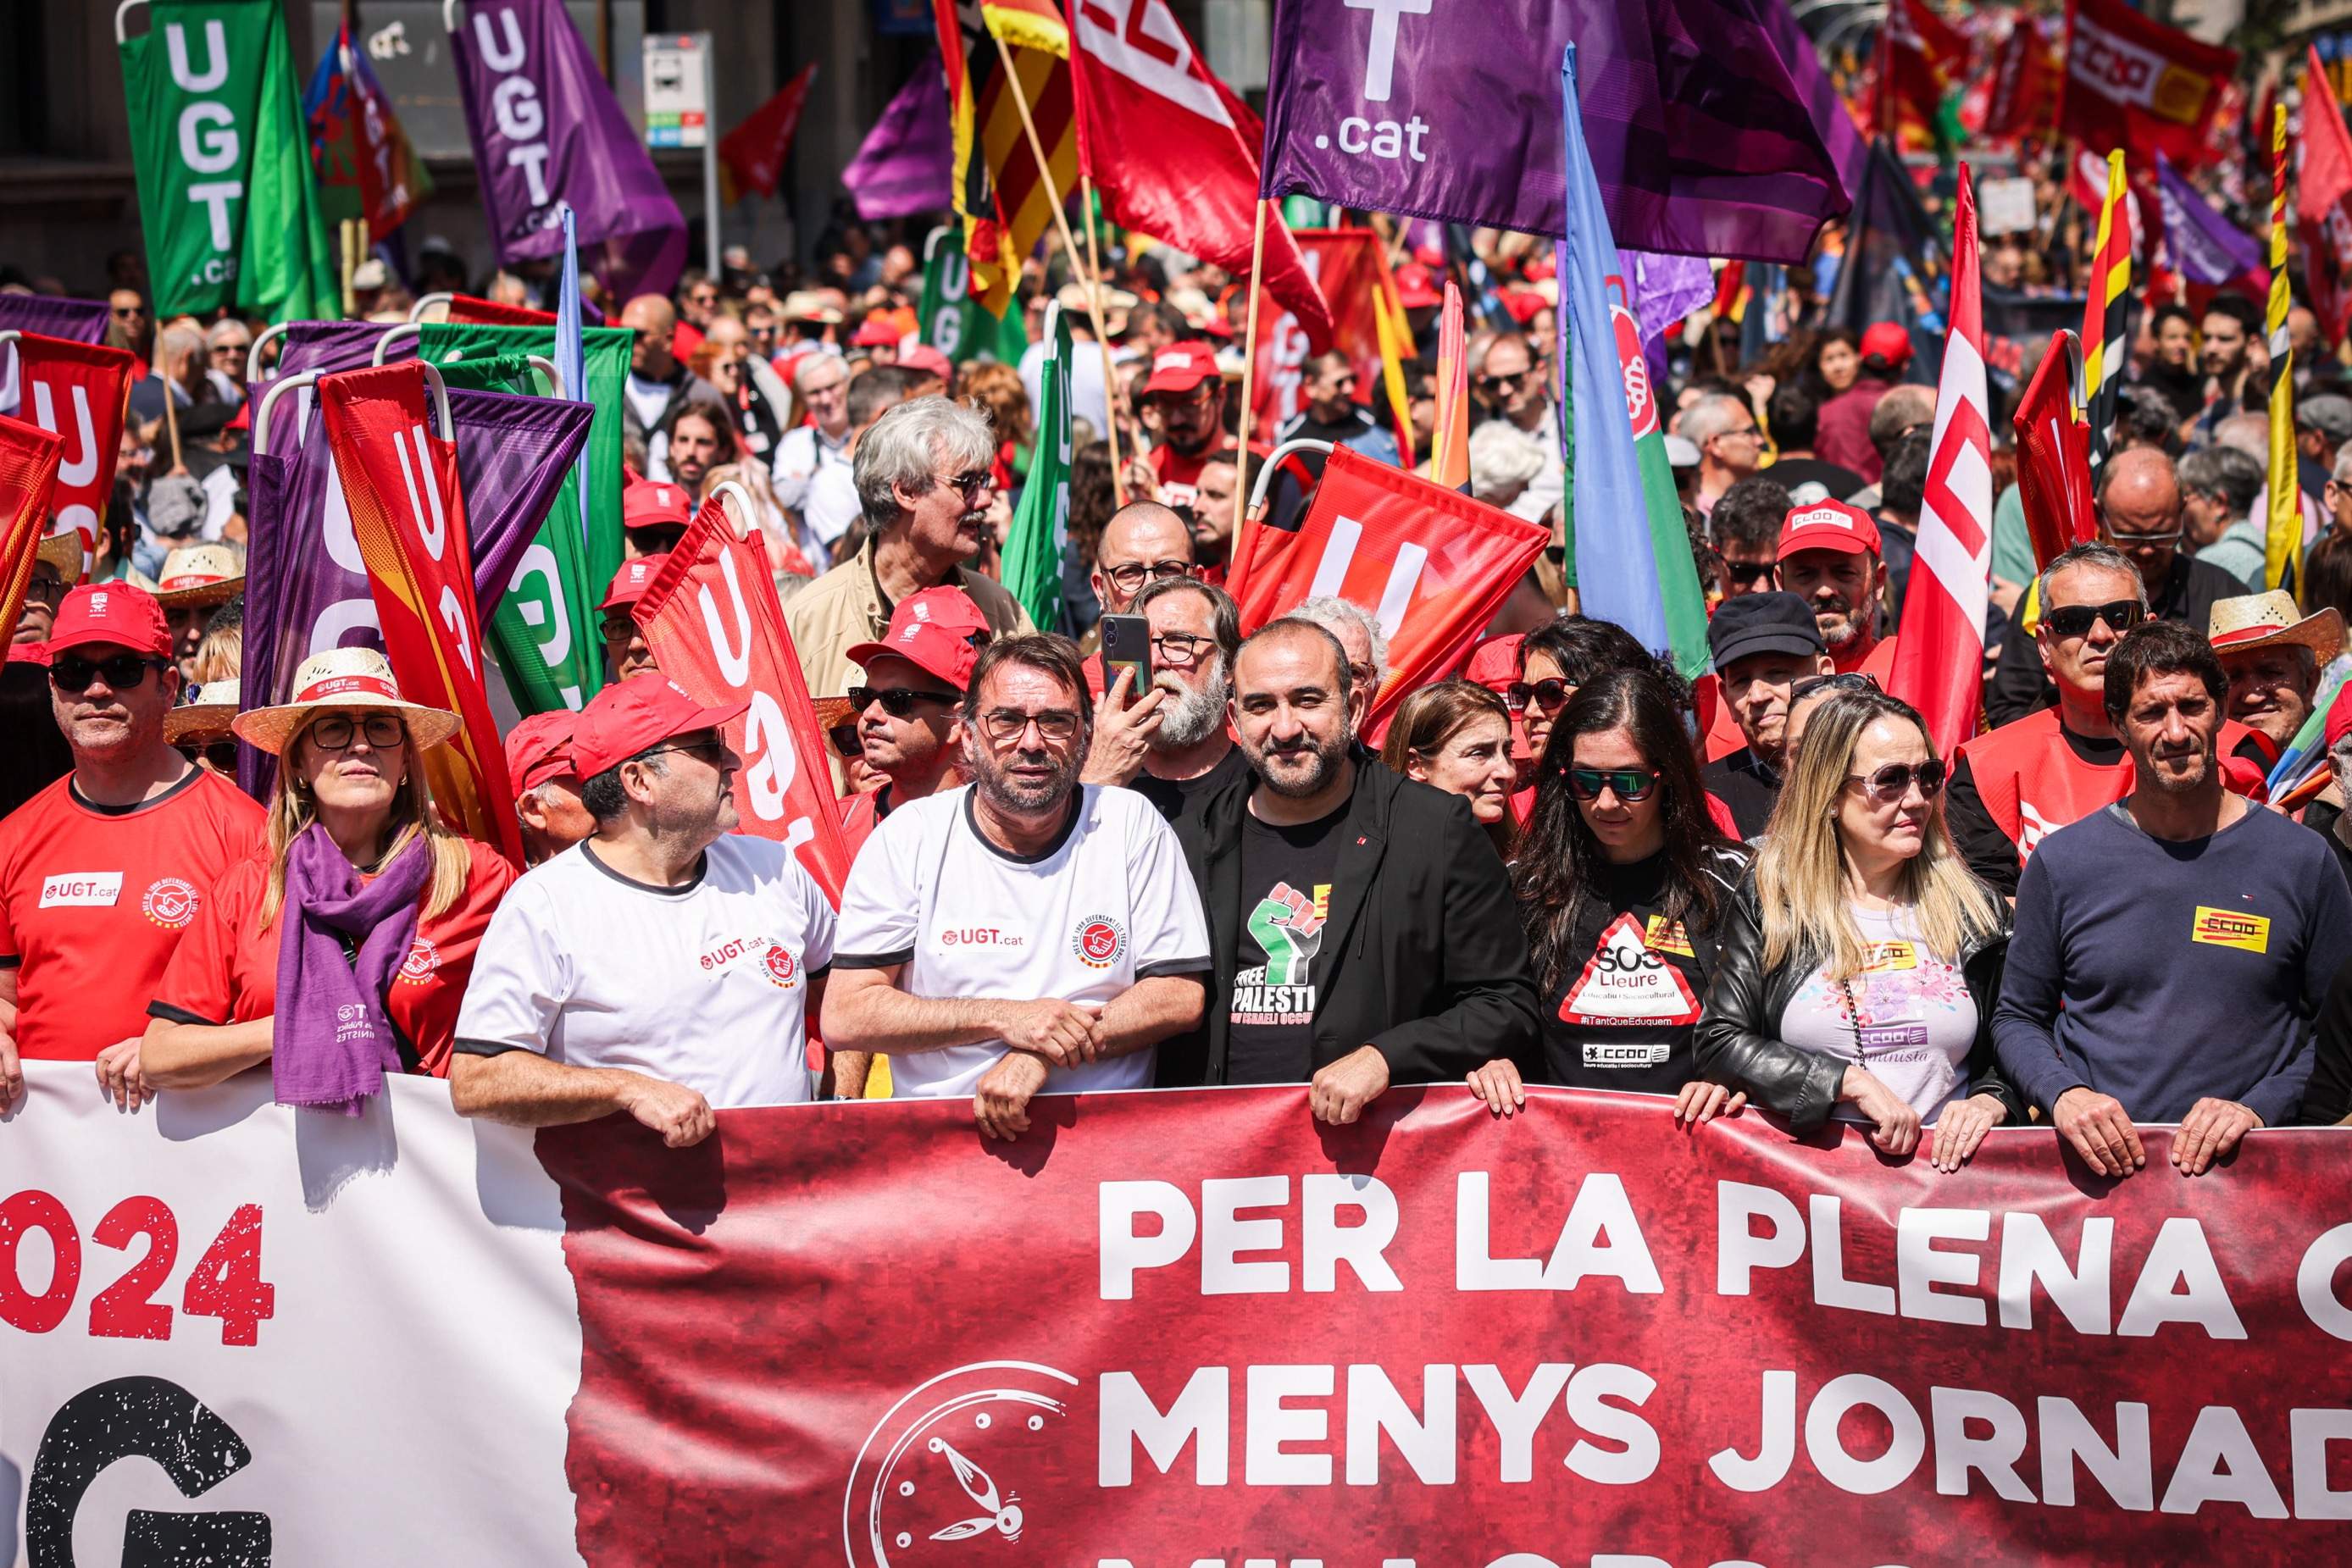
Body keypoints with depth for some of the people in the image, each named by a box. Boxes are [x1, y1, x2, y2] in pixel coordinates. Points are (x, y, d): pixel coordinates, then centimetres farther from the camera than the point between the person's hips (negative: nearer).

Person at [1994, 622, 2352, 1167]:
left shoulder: (2302, 861, 7)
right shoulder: (2062, 861, 8)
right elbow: (2017, 1018, 14)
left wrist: (2262, 1107, -5)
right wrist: (2062, 1093, -5)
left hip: (2244, 1169, 0)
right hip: (2095, 1166, 1)